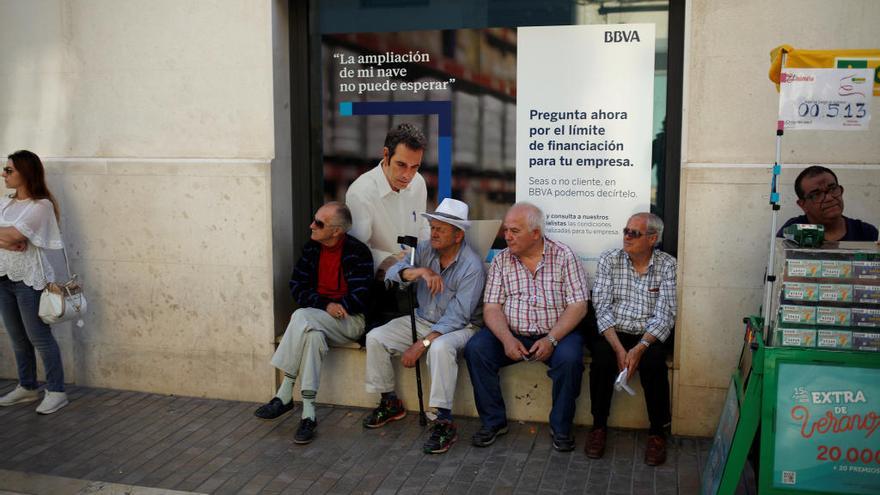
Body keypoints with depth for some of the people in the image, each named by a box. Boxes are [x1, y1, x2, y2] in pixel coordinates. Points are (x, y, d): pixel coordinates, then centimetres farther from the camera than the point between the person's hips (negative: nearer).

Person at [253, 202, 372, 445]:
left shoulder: (357, 253, -11)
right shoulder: (312, 248, 7)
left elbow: (359, 300, -16)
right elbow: (297, 288, 5)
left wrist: (325, 306, -10)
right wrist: (326, 305, -13)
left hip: (349, 321, -5)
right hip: (317, 319, 5)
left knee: (302, 317, -31)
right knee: (313, 336, -32)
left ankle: (284, 395, -22)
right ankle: (308, 414, -27)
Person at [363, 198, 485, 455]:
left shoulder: (471, 266, -19)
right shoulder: (425, 249, -1)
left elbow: (456, 317, -23)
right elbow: (392, 274, -13)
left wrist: (422, 344, -29)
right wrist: (420, 271, -33)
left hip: (459, 327, -6)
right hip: (421, 320, 6)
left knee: (440, 348, -39)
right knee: (375, 338, -9)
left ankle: (444, 422, -31)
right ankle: (390, 403, 7)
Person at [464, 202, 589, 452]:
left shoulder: (563, 256, -3)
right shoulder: (501, 260, 6)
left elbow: (578, 305, -8)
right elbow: (492, 307, 0)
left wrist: (551, 339, -20)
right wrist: (507, 338, -19)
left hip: (555, 334, -2)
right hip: (511, 334, 3)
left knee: (569, 358, -32)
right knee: (475, 349, -21)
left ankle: (561, 426, -9)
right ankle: (494, 421, -6)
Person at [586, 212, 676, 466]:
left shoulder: (667, 265, -2)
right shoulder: (609, 260, 1)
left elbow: (664, 315, -9)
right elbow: (602, 308, -5)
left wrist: (640, 347, -24)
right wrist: (618, 348, -19)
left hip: (649, 337, -1)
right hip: (613, 333, 1)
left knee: (654, 360, -31)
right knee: (602, 357, -29)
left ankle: (657, 431, -10)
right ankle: (599, 426, -9)